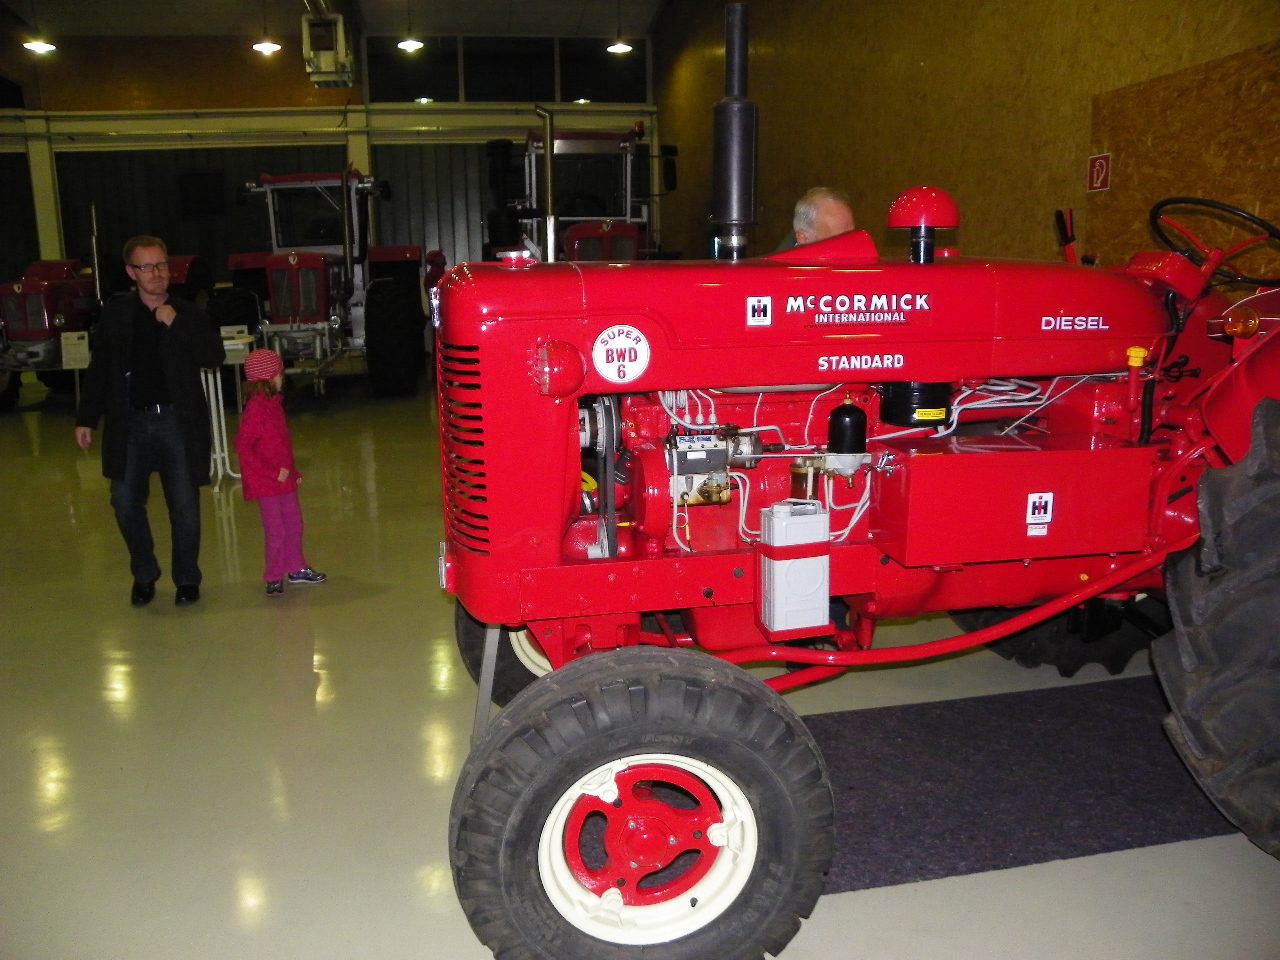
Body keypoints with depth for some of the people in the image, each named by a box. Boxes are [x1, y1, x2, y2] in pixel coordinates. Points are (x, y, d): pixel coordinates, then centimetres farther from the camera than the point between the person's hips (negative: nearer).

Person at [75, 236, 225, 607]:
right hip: (129, 422, 2)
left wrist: (176, 324, -20)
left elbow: (214, 356, -13)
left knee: (185, 506, 4)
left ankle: (187, 579, 21)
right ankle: (144, 575, 26)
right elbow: (99, 368, 8)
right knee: (125, 503, 5)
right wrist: (86, 419, 7)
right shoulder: (115, 313, 4)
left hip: (177, 421, -1)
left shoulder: (188, 314, 1)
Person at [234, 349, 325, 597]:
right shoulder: (255, 409, -19)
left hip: (284, 478, 9)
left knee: (293, 524, 16)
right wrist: (273, 472, -22)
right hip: (266, 482, -9)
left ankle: (297, 569, 29)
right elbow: (243, 446, -23)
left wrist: (293, 471, 16)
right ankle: (274, 577, 13)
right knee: (275, 530, 0)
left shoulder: (274, 404, 10)